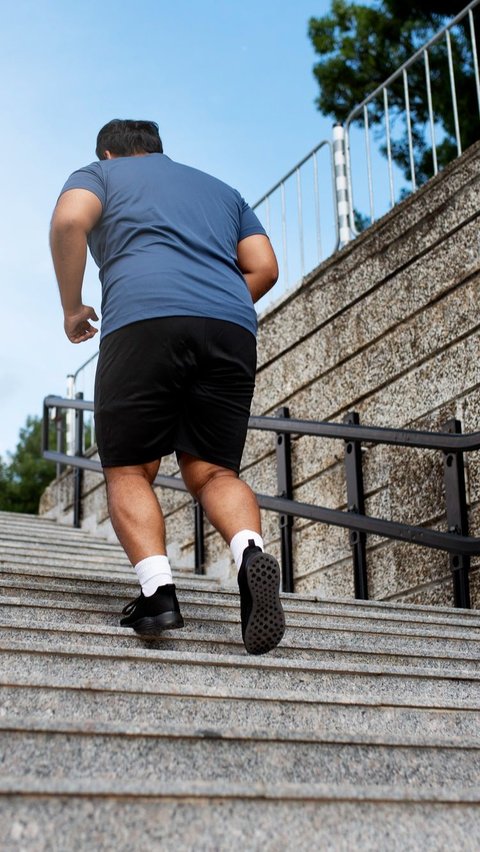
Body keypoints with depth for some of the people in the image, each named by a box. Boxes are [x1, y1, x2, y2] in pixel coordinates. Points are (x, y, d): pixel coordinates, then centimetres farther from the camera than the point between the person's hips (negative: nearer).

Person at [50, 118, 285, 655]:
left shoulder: (100, 174, 23)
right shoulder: (221, 190, 34)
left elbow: (68, 221, 0)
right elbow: (264, 268, 21)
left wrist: (73, 308, 10)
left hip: (142, 317, -3)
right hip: (233, 327, 4)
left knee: (129, 471, 6)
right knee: (213, 472, 8)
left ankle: (157, 589, -15)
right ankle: (251, 551, -22)